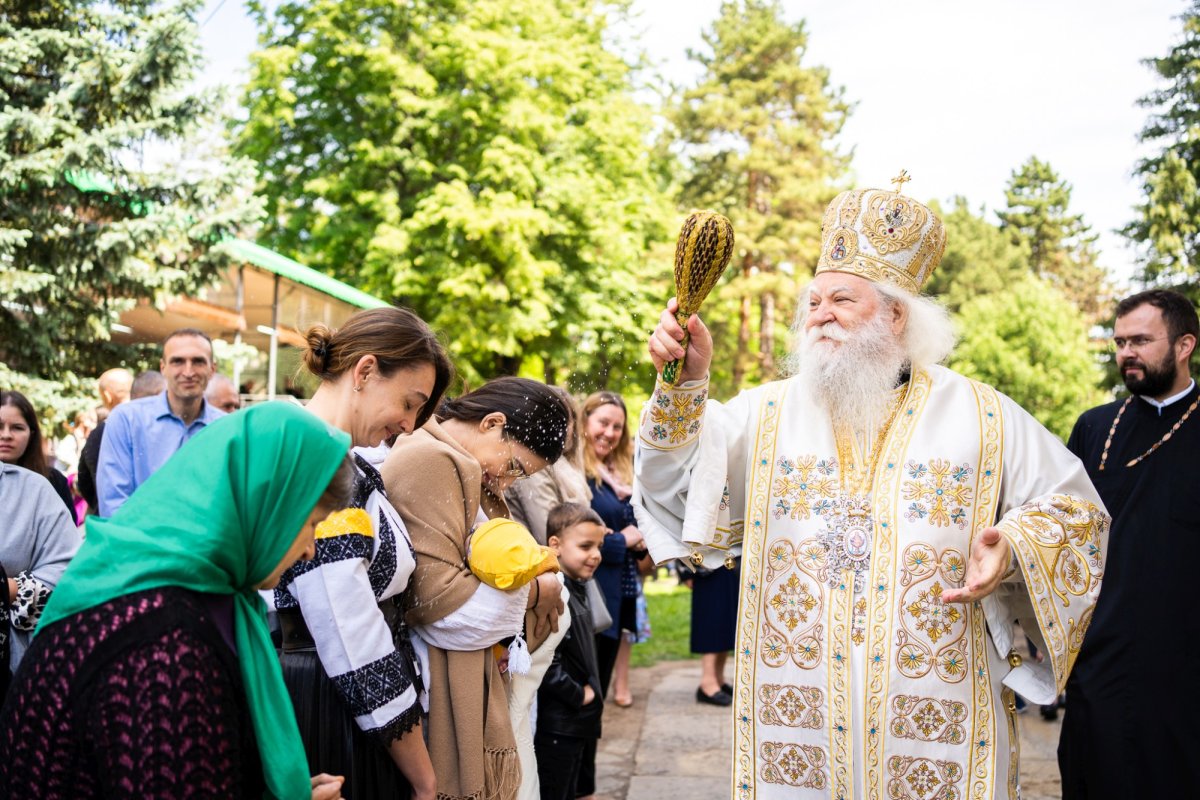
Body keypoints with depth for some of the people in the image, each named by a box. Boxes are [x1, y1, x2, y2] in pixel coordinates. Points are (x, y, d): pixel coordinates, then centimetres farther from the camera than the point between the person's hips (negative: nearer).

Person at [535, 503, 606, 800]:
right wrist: (578, 695, -17)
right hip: (555, 724, -10)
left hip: (575, 722, 10)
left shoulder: (577, 589, 10)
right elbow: (546, 661, -29)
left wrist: (589, 691, 11)